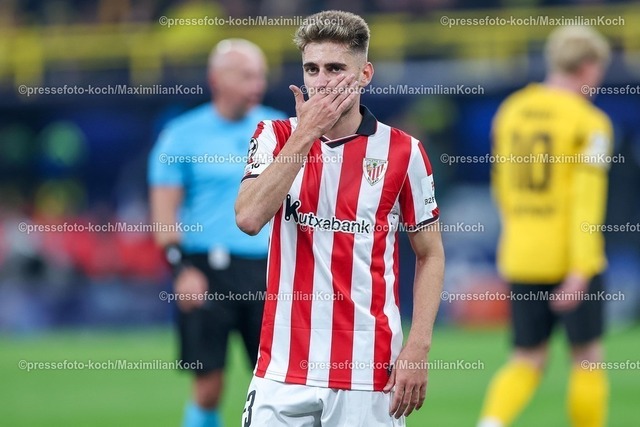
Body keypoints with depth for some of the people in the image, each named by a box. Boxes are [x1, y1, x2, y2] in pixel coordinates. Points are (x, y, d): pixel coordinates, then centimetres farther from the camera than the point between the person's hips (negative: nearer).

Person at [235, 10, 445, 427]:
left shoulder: (403, 152, 1)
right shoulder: (276, 137, 4)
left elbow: (431, 255, 7)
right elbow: (249, 218, -14)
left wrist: (418, 349, -4)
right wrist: (305, 134, -14)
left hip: (369, 373, -1)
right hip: (284, 372, 1)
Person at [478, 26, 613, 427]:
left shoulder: (511, 111, 8)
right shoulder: (590, 123, -10)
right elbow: (587, 201, -17)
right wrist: (580, 270, -20)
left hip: (520, 258, 5)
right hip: (571, 258, -5)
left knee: (527, 361, 10)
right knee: (588, 359, 10)